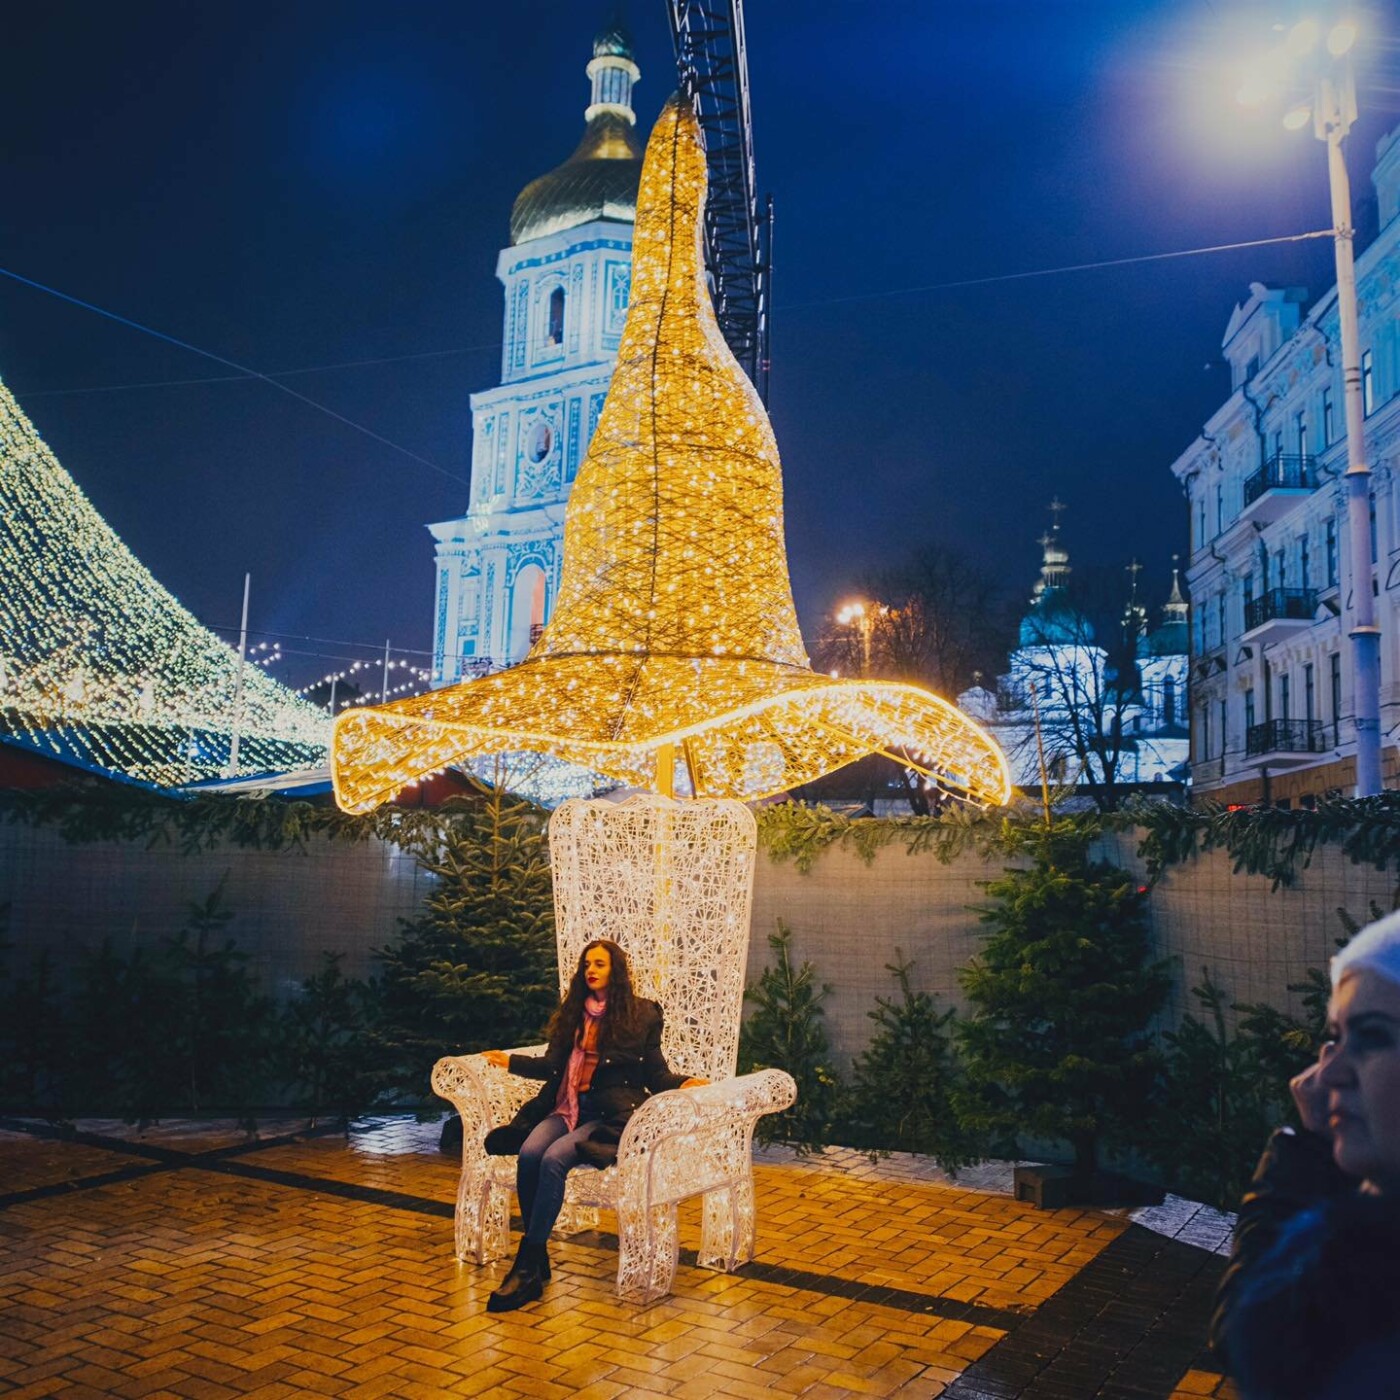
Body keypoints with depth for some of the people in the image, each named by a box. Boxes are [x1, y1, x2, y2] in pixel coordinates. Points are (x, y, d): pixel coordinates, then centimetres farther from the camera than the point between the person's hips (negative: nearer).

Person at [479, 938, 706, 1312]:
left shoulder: (642, 1014, 4)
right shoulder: (573, 1012, 18)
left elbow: (656, 1074, 3)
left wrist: (682, 1084, -16)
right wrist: (510, 1061, 20)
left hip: (610, 1116, -5)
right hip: (569, 1107, 5)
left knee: (554, 1159, -30)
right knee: (528, 1153, -26)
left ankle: (527, 1268, -21)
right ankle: (538, 1260, -15)